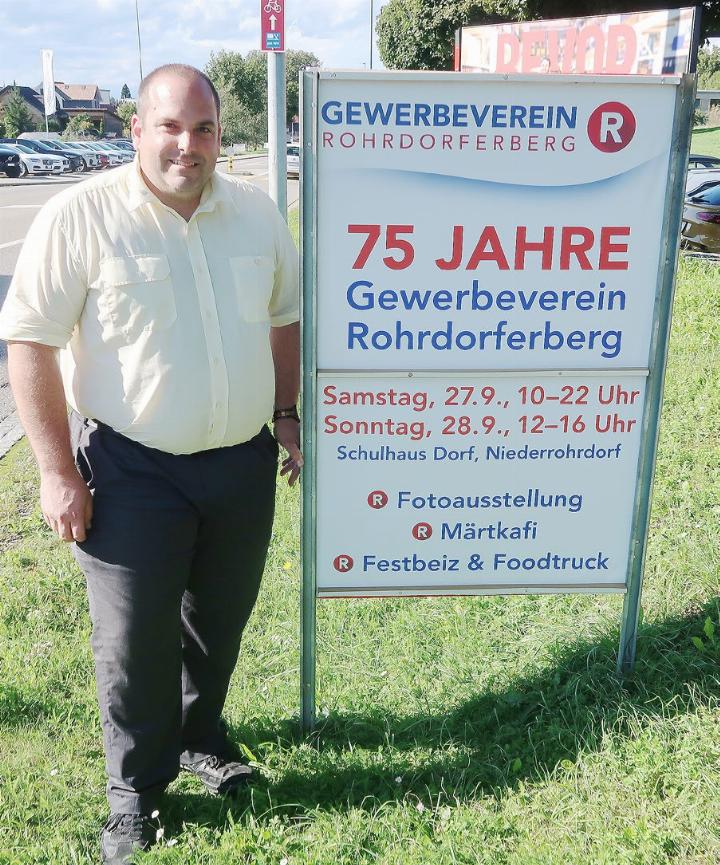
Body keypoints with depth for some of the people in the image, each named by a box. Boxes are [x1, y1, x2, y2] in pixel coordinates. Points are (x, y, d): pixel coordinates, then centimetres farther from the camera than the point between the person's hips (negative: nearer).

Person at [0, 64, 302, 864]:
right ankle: (135, 791, 30)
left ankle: (198, 736, 46)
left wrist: (287, 417, 12)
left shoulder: (255, 212, 3)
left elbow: (283, 318, 14)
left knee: (219, 621, 20)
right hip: (133, 470, -4)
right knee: (134, 641, 6)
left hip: (243, 463, 5)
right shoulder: (79, 217, -13)